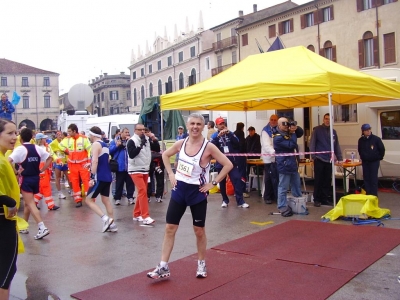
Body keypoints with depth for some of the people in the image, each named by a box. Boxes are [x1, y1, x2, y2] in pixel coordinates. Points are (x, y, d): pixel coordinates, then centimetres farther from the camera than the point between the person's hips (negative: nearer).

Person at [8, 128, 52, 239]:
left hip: (26, 179, -6)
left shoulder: (20, 149, -11)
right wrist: (41, 170, 8)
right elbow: (50, 158, 10)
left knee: (30, 204, -8)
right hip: (35, 178, 6)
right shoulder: (37, 148, 5)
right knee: (28, 202, 20)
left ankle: (42, 228, -20)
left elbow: (8, 161, -24)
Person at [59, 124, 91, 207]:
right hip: (72, 164, 4)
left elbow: (90, 150, -6)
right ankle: (78, 200, 13)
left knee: (86, 180, -6)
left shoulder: (84, 138, -8)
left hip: (83, 164, -4)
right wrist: (68, 152, 10)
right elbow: (60, 145, 20)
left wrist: (88, 162, -9)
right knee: (75, 182, 5)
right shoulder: (67, 139, 2)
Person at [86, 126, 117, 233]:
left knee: (89, 200, -1)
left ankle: (105, 218, -13)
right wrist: (91, 165, 35)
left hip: (100, 177, -9)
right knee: (106, 200, 14)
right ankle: (112, 224, 14)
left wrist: (93, 177, -22)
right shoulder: (105, 145, 17)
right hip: (107, 177, 9)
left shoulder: (96, 144, -11)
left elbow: (95, 161, -21)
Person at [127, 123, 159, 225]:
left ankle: (136, 215, 24)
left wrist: (154, 140, -8)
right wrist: (141, 145, -25)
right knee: (143, 191, -16)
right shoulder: (132, 141, -12)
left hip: (145, 169, 7)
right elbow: (131, 154, -22)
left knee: (142, 192, 12)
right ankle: (145, 217, -17)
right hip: (135, 170, -7)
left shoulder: (147, 139, 6)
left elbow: (157, 149, 7)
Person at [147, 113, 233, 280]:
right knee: (170, 228, 4)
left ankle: (201, 264, 29)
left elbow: (228, 165, -14)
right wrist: (170, 174, 5)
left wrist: (213, 183, -13)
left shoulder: (209, 147, -14)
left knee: (199, 230, 9)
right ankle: (163, 267, 12)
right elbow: (165, 155, 16)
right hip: (179, 190, 4)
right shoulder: (181, 143, -1)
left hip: (197, 192, -4)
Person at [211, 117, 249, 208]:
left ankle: (240, 201, -4)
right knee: (222, 183, 8)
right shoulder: (215, 135, 2)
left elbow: (237, 143, -9)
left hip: (232, 162, 0)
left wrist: (229, 133, -20)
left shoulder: (230, 133, 6)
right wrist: (218, 136, -27)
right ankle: (225, 200, 23)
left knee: (237, 181, -6)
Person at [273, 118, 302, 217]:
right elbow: (291, 145, -23)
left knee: (297, 185, 16)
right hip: (284, 165, -9)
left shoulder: (288, 134, 14)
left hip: (293, 164, 9)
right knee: (283, 188, -5)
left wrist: (295, 129, 3)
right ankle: (283, 207, 2)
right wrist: (293, 133, -16)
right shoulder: (278, 137, -15)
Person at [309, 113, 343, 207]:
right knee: (318, 180, 2)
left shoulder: (333, 131, 12)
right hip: (319, 159, -4)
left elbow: (337, 146, 13)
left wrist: (339, 158, 9)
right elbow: (312, 143, -5)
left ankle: (326, 198, 16)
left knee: (327, 180, 7)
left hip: (329, 160, 4)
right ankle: (317, 199, 9)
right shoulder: (317, 130, -1)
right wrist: (313, 155, -13)